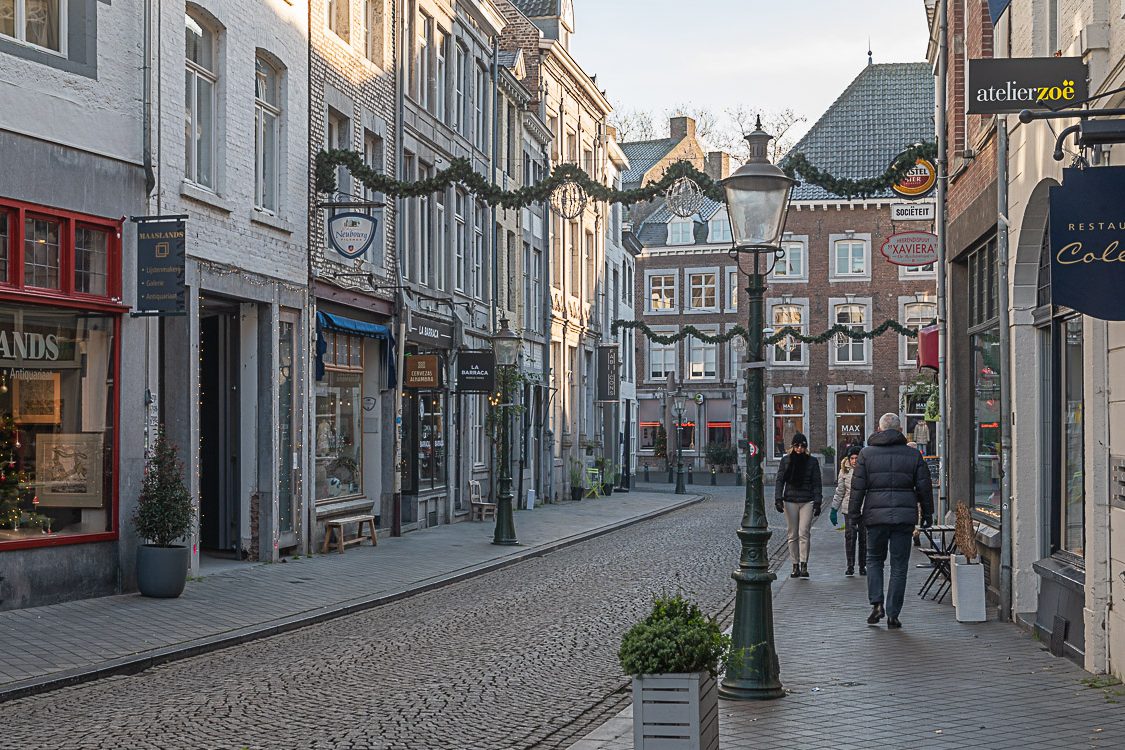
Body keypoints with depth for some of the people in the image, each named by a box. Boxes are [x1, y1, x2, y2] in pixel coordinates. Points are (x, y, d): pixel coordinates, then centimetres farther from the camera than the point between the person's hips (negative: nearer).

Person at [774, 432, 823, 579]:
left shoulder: (812, 461, 5)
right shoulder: (786, 460, 7)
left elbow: (816, 483, 4)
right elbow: (780, 480, 6)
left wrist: (817, 503, -2)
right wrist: (778, 499, -5)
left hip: (807, 501, -1)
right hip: (790, 501, 2)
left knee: (804, 534, -10)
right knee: (793, 535, 3)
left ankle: (804, 565, -10)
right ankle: (795, 565, 8)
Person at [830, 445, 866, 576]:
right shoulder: (845, 471, 6)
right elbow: (839, 492, 11)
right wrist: (834, 509, 9)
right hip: (849, 509, 1)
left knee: (863, 537, 3)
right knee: (849, 536, -7)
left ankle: (862, 566, 14)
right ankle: (850, 566, 0)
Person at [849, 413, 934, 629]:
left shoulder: (866, 453, 2)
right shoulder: (913, 454, 5)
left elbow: (858, 487, 1)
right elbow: (924, 487, 7)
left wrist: (855, 514, 8)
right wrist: (927, 514, 16)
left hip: (876, 514, 0)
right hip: (904, 516, 0)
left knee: (874, 559, 17)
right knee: (899, 566, 5)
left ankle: (877, 604, 1)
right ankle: (893, 615, 4)